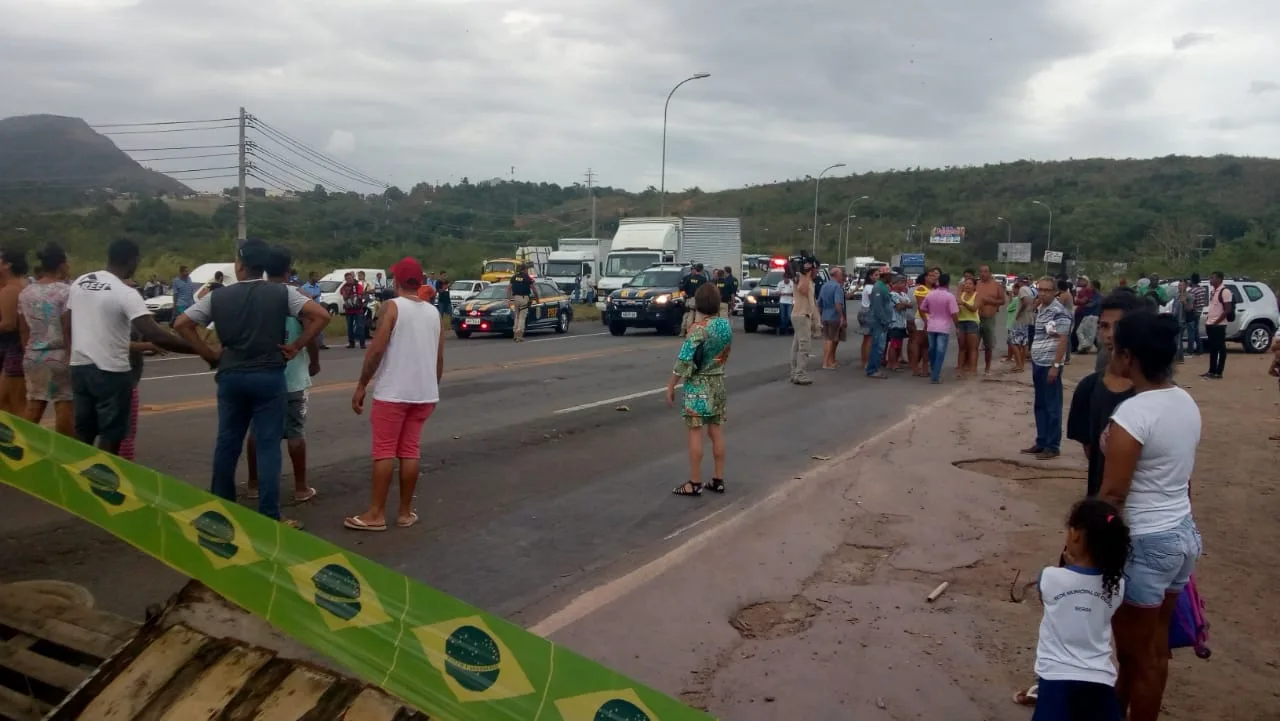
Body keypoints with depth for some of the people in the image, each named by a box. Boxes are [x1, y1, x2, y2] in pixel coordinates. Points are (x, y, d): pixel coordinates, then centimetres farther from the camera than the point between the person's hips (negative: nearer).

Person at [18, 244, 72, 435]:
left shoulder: (25, 293, 8)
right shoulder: (66, 292, -13)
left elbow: (23, 330, 12)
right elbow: (69, 329, -15)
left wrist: (27, 352, 22)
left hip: (33, 356, 7)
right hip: (60, 356, -7)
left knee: (33, 405, 13)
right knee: (64, 405, -2)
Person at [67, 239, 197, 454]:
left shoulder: (79, 282, 6)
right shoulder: (126, 293, -17)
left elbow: (67, 322, 15)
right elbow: (155, 335, -27)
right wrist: (201, 349, -27)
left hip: (79, 366, 7)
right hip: (111, 371, -7)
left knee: (83, 433, 17)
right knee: (111, 435, 4)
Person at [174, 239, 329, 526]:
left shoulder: (218, 297, 2)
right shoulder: (282, 293, -4)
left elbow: (181, 324, 2)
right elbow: (321, 316, -13)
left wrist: (210, 355, 6)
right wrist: (297, 346, -5)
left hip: (231, 376, 2)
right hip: (269, 377, -2)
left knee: (227, 442, 15)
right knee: (268, 445, 0)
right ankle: (269, 516, 0)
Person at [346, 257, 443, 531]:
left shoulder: (393, 306, -8)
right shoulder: (433, 312, 10)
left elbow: (377, 349, -15)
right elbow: (440, 358, 11)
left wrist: (361, 385, -9)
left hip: (393, 392, -5)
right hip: (424, 393, 5)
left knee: (384, 451, 0)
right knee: (411, 451, 10)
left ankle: (376, 514, 2)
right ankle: (405, 512, 14)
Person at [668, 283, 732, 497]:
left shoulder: (698, 329, -18)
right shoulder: (727, 325, 1)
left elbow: (684, 360, -17)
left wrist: (671, 386, -11)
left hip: (698, 385, -6)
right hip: (718, 381, 6)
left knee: (695, 433, -1)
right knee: (716, 431, 10)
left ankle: (695, 483, 2)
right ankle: (718, 479, 15)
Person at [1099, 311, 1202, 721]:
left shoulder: (1131, 414, -23)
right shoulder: (1187, 403, 3)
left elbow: (1113, 494, -21)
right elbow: (1184, 477, 12)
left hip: (1145, 543, -8)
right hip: (1184, 534, 8)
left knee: (1135, 654, 8)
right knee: (1156, 646, 20)